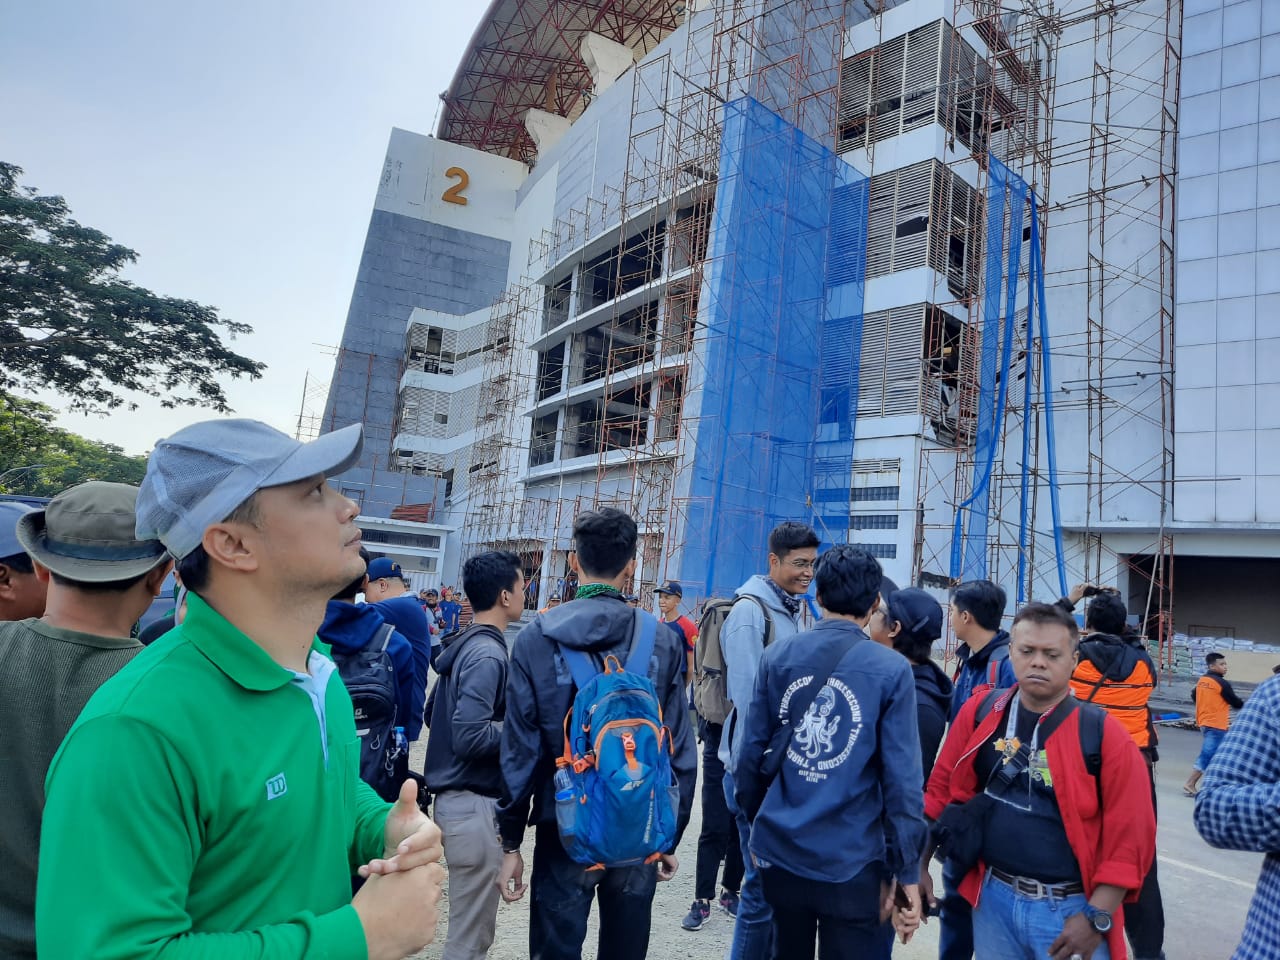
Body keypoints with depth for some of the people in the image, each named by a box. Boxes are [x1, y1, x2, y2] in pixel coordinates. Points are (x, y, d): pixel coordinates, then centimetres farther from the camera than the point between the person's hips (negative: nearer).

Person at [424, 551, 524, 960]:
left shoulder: (461, 645, 9)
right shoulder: (488, 654, -20)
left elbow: (434, 712, 19)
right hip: (475, 802, -10)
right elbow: (470, 737, -28)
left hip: (457, 795, 10)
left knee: (473, 925, 23)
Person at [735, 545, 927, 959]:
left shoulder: (777, 657, -4)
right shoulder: (892, 671, -11)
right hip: (851, 859, -3)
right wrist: (907, 870, -1)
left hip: (781, 849, 3)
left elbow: (751, 750, 1)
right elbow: (901, 777, -11)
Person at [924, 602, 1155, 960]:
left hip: (1070, 909, -2)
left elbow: (1130, 837, -10)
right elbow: (943, 789, 2)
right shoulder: (979, 713, -3)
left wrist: (1096, 918, -12)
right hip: (993, 897, 3)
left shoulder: (1104, 734, -11)